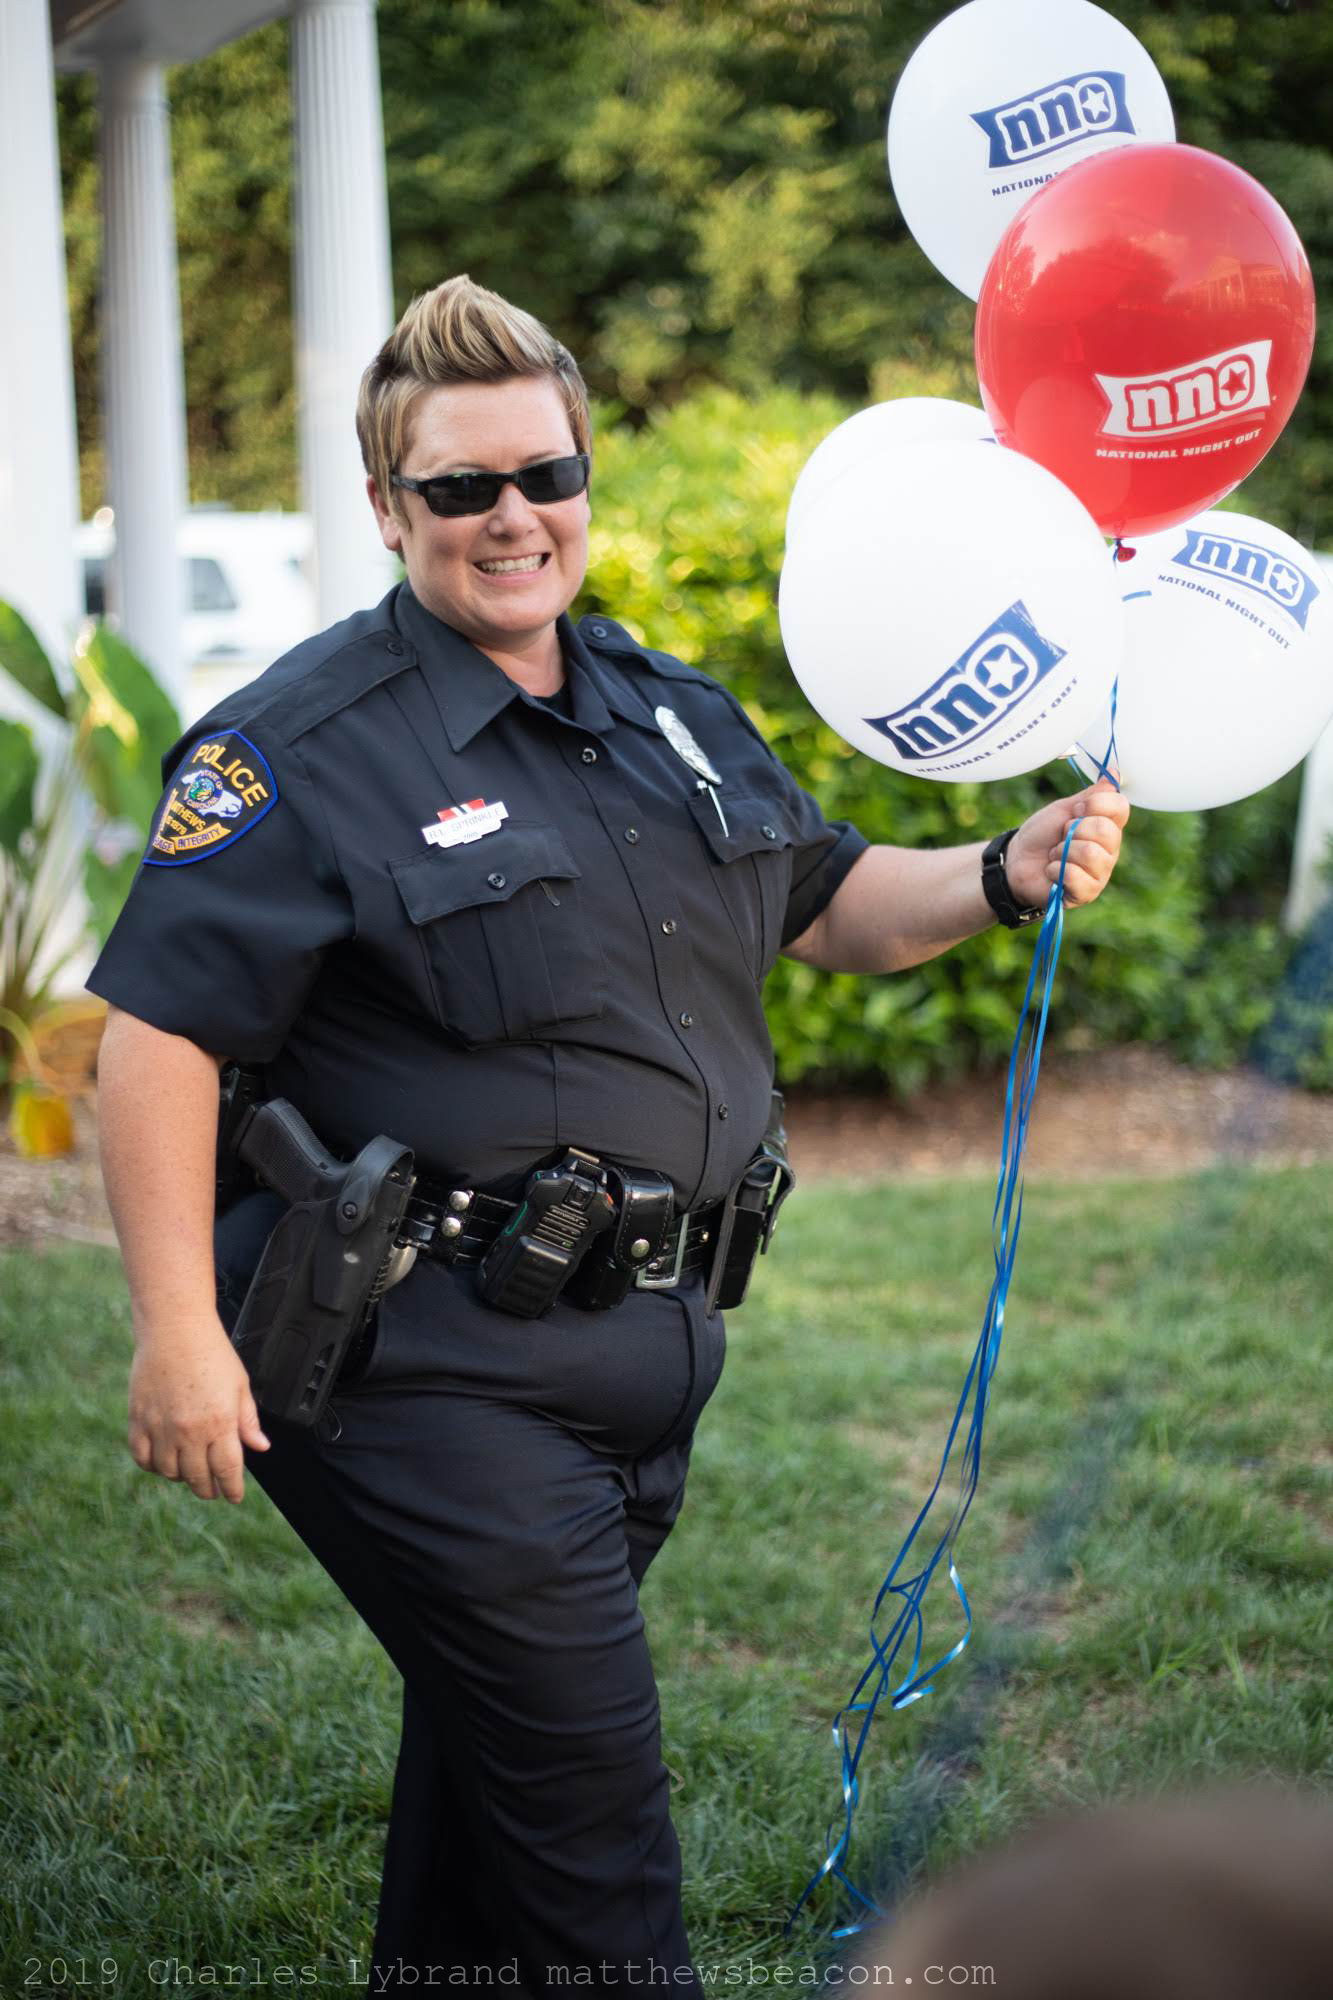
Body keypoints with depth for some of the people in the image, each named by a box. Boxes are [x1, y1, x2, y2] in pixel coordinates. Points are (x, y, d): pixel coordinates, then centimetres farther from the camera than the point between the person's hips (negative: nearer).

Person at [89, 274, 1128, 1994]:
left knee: (492, 1743, 22)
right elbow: (158, 1033, -15)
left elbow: (825, 904, 20)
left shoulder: (672, 711, 12)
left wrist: (1004, 876, 1)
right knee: (585, 1796, -4)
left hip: (638, 1342, 7)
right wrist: (179, 1330, -20)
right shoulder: (306, 749, -11)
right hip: (437, 1367, -7)